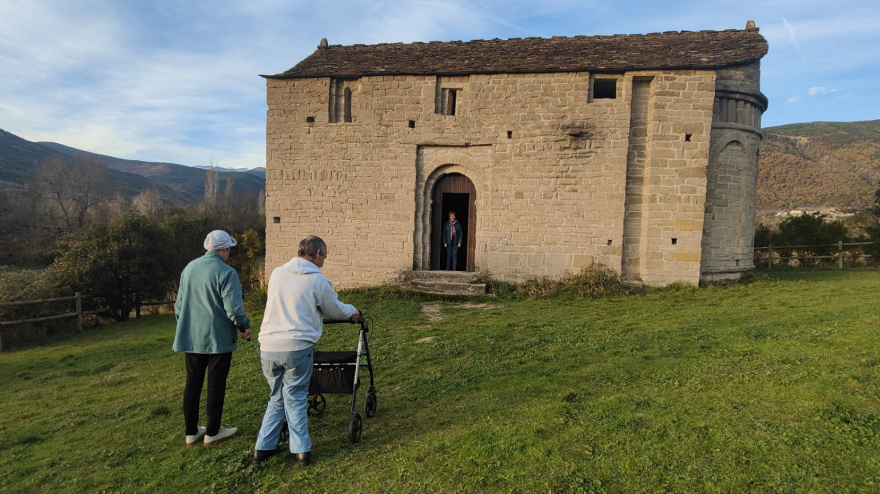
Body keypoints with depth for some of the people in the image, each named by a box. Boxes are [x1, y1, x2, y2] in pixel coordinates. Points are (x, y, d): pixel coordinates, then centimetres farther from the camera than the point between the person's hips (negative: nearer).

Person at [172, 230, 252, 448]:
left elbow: (179, 304, 16)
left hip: (191, 338, 7)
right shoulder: (226, 273, -16)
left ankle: (192, 433, 25)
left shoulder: (189, 268, 8)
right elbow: (233, 308, -21)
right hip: (218, 339, -7)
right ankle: (212, 433, 17)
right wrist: (244, 326, -4)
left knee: (193, 384, 14)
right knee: (216, 385, 5)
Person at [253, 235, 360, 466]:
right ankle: (301, 450, 15)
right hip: (297, 348, -4)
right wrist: (353, 311, 30)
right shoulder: (318, 280, -6)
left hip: (268, 347, 4)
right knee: (295, 399, 11)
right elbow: (335, 311, 9)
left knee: (277, 398, 21)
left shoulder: (276, 273, 7)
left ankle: (263, 447, 25)